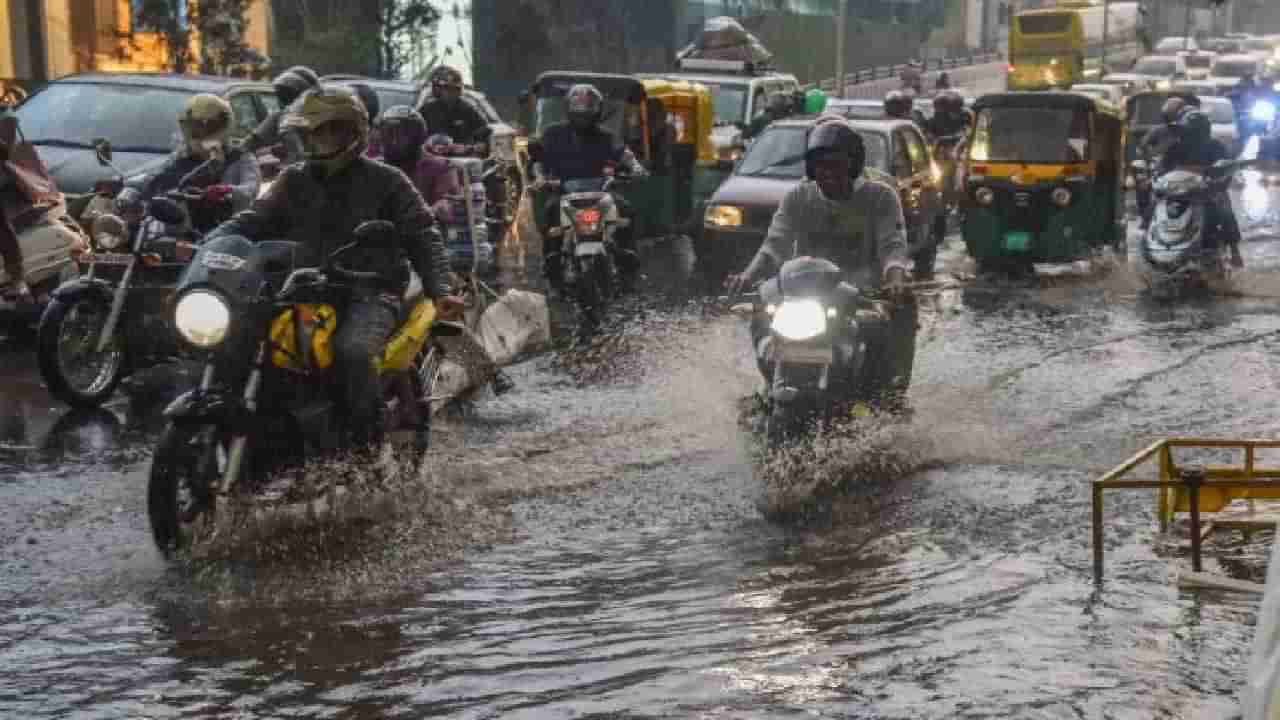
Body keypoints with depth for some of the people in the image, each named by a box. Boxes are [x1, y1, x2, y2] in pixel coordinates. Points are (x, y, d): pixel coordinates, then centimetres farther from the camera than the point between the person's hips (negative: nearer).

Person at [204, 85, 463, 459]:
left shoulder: (385, 182, 6)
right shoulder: (294, 181, 18)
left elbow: (422, 237, 1)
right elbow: (254, 221, 10)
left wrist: (439, 290, -14)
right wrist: (208, 245, -9)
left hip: (370, 293, -5)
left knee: (352, 349, -36)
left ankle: (365, 439, -21)